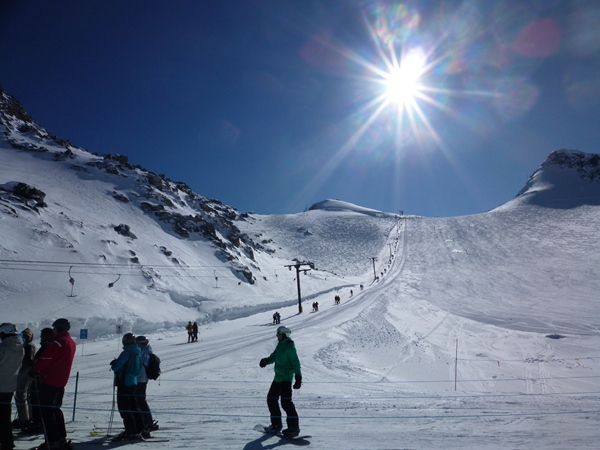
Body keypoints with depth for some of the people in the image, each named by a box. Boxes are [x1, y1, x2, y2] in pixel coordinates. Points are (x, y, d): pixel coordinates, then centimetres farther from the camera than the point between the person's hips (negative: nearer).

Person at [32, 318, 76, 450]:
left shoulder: (57, 343, -17)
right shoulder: (71, 342, 11)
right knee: (55, 410, 18)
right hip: (61, 383, 9)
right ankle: (61, 439, 22)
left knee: (46, 411, -2)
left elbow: (44, 360, -17)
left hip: (49, 382, -9)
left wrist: (35, 369, 1)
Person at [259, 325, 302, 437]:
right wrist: (266, 360, -5)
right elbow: (273, 357, 16)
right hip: (278, 378, 10)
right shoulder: (280, 346, 12)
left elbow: (295, 363, -18)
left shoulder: (290, 347, -14)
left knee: (286, 401, -13)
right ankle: (276, 425, 25)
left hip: (286, 378, -10)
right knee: (271, 399, 14)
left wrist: (298, 377, -24)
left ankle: (294, 427, -6)